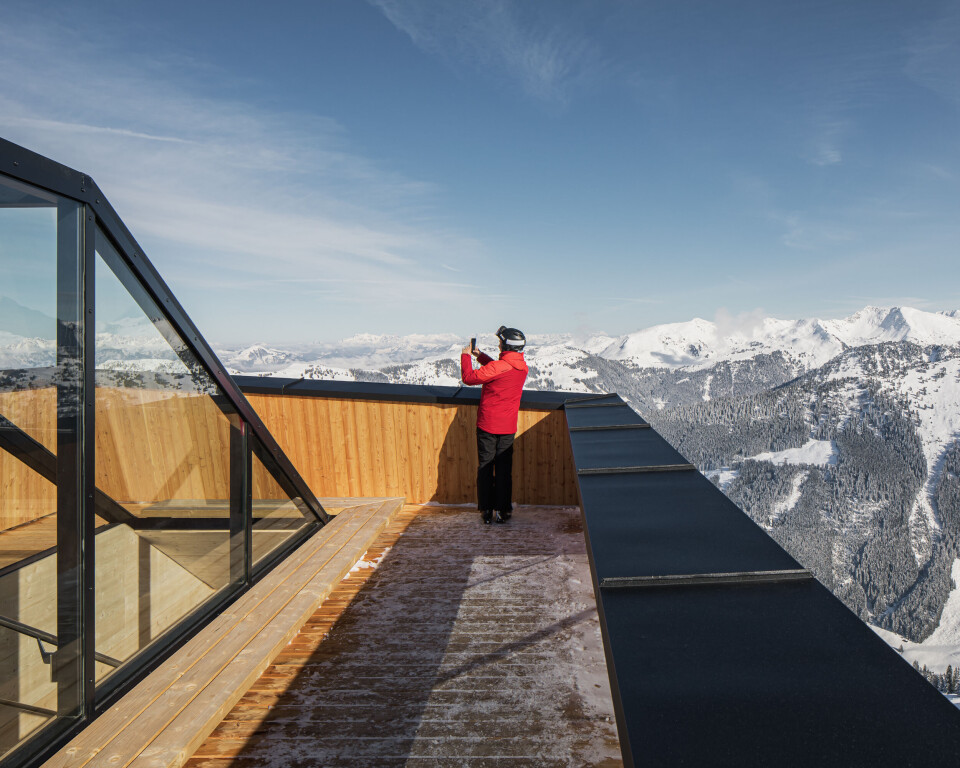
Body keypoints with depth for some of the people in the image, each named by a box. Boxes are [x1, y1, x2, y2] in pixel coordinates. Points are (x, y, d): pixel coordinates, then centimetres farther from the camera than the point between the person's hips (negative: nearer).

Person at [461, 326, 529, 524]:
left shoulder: (497, 367, -20)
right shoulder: (522, 367, 1)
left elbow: (469, 377, -14)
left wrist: (466, 356, 1)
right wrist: (479, 355, 21)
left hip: (487, 425, -4)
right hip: (508, 427, 4)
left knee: (485, 467, 7)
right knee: (504, 469, 11)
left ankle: (486, 510, 11)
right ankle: (502, 510, 13)